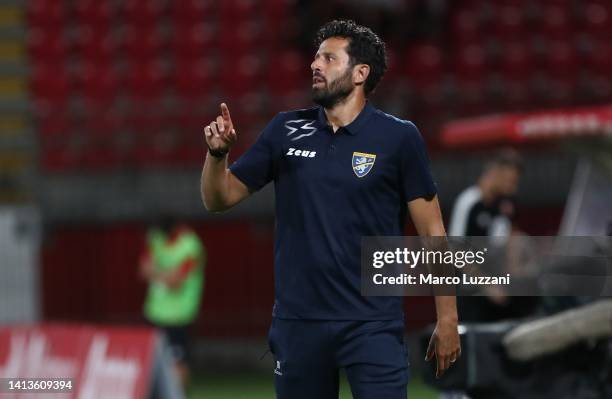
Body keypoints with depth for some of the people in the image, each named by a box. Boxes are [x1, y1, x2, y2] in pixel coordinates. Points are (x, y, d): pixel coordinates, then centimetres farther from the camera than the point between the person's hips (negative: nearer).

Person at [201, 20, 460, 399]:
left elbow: (432, 232, -1)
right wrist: (217, 153, -9)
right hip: (298, 321, 3)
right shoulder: (286, 130, 7)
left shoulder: (399, 137, -2)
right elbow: (220, 198, 12)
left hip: (373, 324, -3)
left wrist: (447, 319, -4)